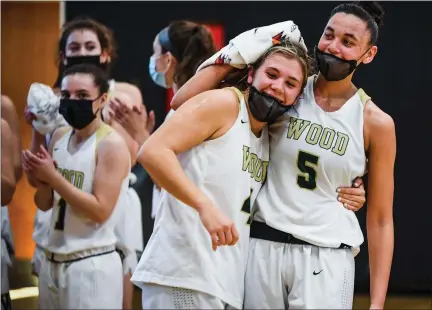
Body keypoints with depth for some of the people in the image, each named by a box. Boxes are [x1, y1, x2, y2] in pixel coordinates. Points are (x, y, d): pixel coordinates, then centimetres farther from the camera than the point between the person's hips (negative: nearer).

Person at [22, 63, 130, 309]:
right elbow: (44, 204, 14)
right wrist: (42, 180, -7)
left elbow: (100, 211, -18)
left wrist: (54, 178, -17)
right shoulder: (59, 137, 9)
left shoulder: (111, 144, -11)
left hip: (92, 265, -7)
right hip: (52, 261, 7)